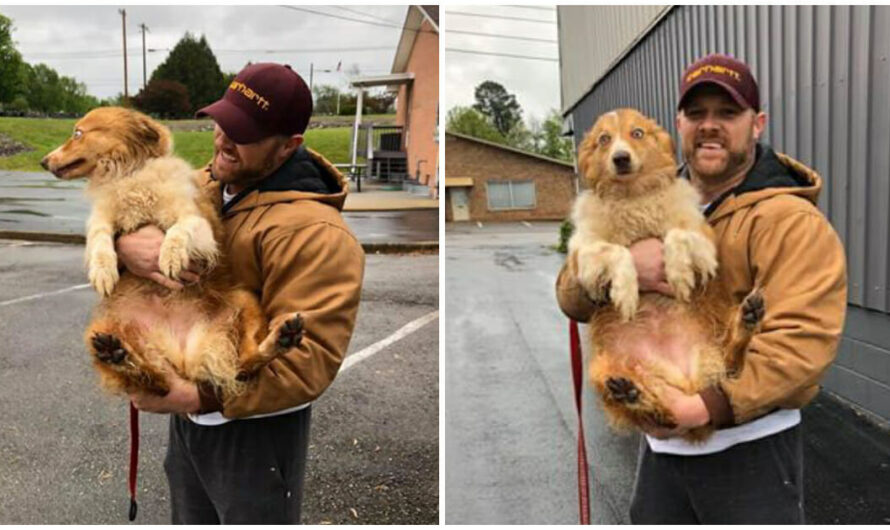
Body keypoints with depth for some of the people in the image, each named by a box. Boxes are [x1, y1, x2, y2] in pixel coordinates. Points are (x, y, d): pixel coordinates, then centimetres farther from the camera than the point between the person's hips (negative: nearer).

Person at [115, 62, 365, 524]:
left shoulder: (312, 231, -26)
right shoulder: (200, 185, -1)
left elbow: (308, 357, -29)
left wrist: (198, 396, -31)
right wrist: (126, 242, -20)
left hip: (256, 425, -7)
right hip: (188, 415, 7)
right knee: (192, 520, 27)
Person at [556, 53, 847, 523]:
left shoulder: (789, 220, -14)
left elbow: (802, 339, -25)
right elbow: (572, 295, -1)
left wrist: (706, 406, -32)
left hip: (748, 444, -5)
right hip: (661, 437, 6)